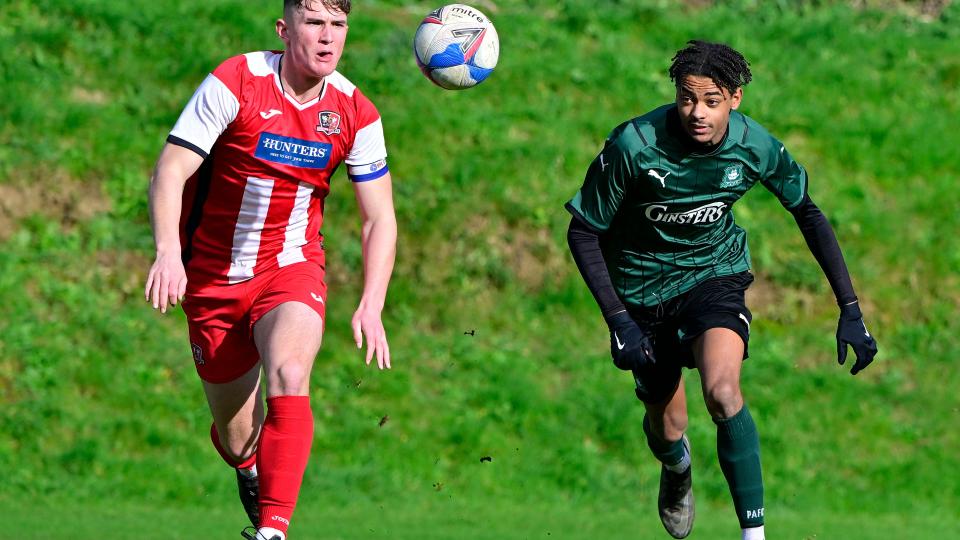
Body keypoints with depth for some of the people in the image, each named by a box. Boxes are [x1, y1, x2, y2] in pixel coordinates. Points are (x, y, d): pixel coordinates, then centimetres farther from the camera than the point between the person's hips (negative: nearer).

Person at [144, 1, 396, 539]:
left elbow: (379, 218, -1)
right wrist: (168, 251, -34)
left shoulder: (356, 113, -7)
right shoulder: (236, 82, -15)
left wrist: (372, 308, -14)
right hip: (215, 277, 0)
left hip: (292, 269, 0)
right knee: (236, 438, 7)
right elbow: (171, 171, -17)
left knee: (289, 375, -31)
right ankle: (252, 475, 45)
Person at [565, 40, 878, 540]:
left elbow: (808, 213, -1)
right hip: (644, 286, 0)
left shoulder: (755, 146, -19)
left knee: (722, 391, -29)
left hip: (715, 272, 0)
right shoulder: (634, 145, -26)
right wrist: (618, 320, -23)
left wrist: (850, 310, -3)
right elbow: (583, 232, -15)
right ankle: (677, 469, 50)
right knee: (666, 428, 10)